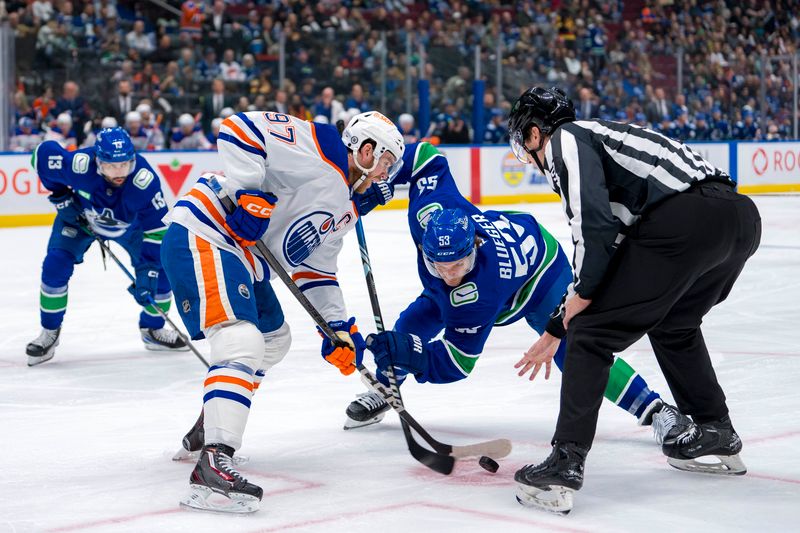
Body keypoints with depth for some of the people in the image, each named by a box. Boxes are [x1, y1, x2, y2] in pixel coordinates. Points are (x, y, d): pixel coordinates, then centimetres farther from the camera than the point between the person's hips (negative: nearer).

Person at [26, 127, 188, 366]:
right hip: (80, 216, 0)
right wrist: (60, 195, -15)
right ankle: (49, 333, 3)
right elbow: (43, 152, -19)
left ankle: (153, 329, 17)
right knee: (55, 265, -16)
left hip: (130, 224, 1)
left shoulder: (145, 181, -39)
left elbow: (155, 232, -33)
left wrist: (146, 274, -38)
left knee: (161, 267, -8)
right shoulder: (78, 165, -40)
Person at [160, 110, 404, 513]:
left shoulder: (344, 211, 18)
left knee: (273, 340, 26)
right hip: (201, 237, -11)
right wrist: (251, 194, -26)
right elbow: (238, 129, -19)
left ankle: (205, 432, 38)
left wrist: (339, 327, 11)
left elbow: (316, 269, 20)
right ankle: (213, 464, -34)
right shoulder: (317, 145, -11)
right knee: (243, 342, -26)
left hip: (245, 254, 11)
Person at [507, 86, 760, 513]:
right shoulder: (597, 137, 35)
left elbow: (594, 222, -10)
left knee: (593, 333, 0)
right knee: (672, 323, 33)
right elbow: (606, 252, 39)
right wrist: (555, 331, 43)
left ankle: (564, 465, -5)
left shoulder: (565, 139, 8)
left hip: (684, 220, -9)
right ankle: (714, 435, 38)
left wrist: (581, 293, 4)